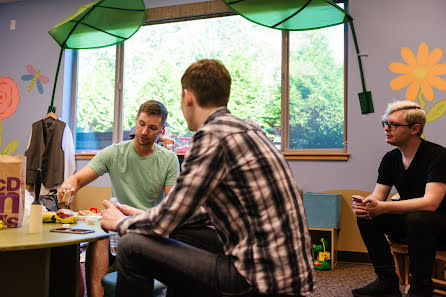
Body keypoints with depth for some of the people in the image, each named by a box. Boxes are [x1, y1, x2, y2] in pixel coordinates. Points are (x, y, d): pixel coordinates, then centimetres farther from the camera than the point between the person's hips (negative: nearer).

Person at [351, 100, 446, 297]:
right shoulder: (391, 159, 1)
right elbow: (377, 196, -1)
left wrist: (383, 207, -39)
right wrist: (364, 205, -27)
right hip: (407, 220, 7)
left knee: (416, 218, -37)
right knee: (365, 216, -14)